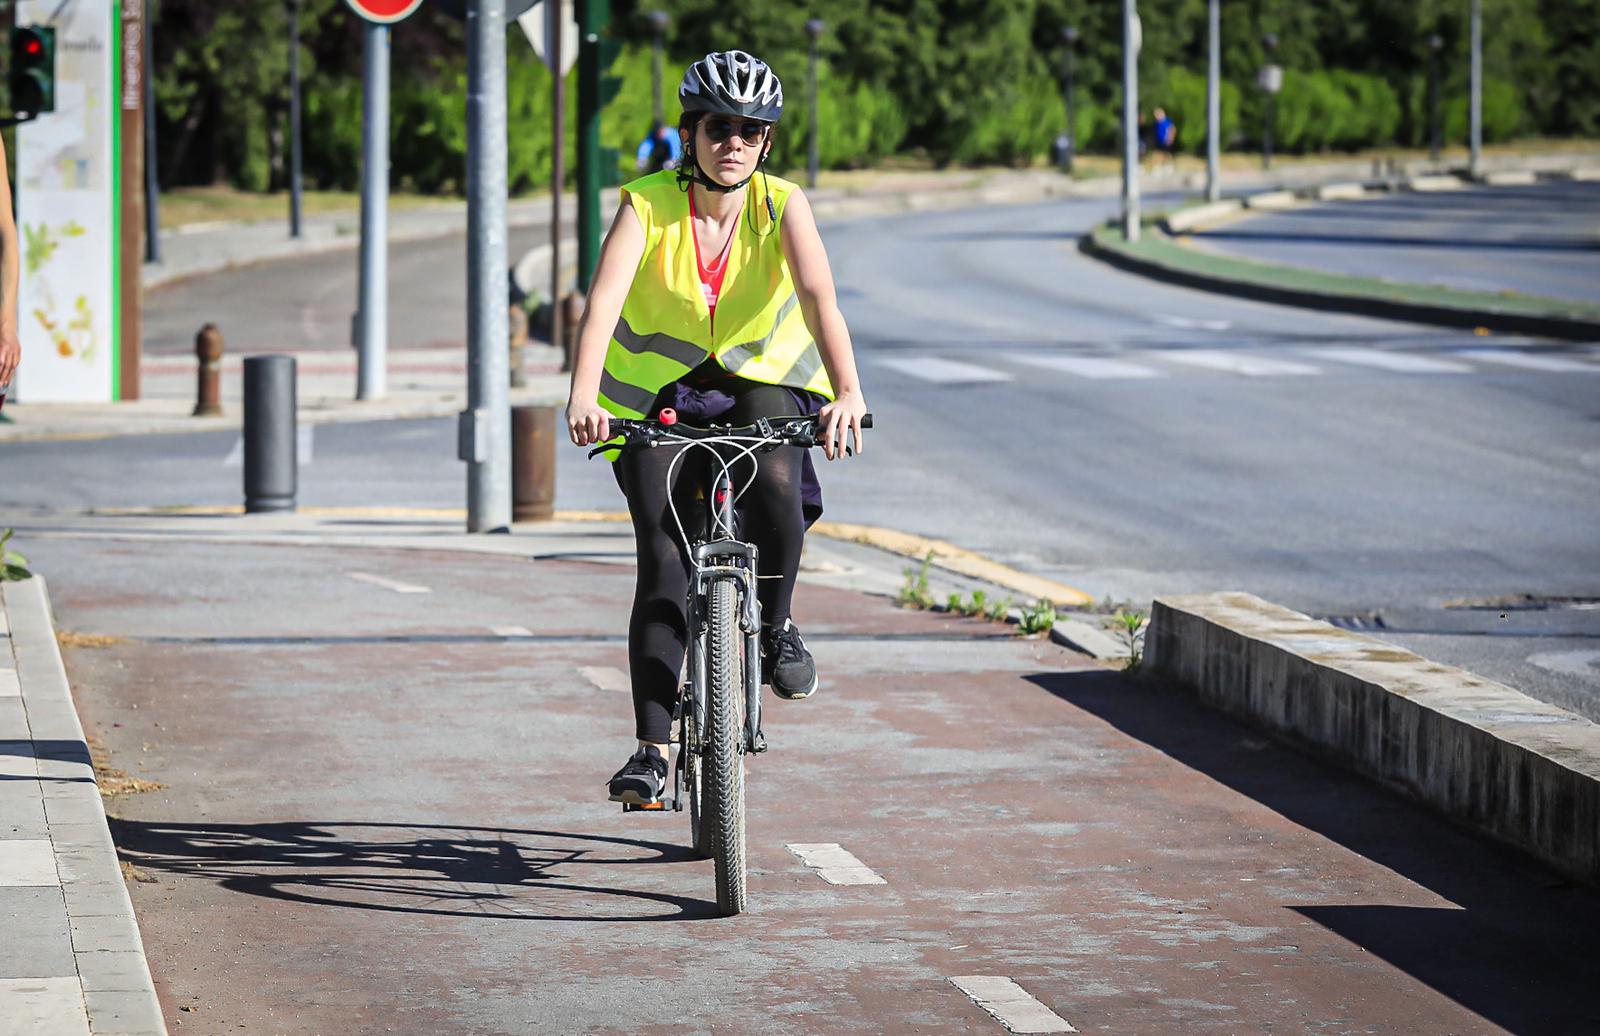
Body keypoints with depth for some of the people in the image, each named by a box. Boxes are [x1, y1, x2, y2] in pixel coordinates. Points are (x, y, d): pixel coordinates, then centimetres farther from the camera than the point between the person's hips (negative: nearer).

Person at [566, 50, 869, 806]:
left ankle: (775, 627, -5)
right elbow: (604, 299, -30)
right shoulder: (648, 205, -17)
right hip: (658, 390, 0)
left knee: (774, 482, -32)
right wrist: (583, 395, -47)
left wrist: (847, 392, -46)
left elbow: (819, 298, -29)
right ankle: (652, 748, -10)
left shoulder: (782, 207, -14)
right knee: (663, 562, -14)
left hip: (763, 379, 0)